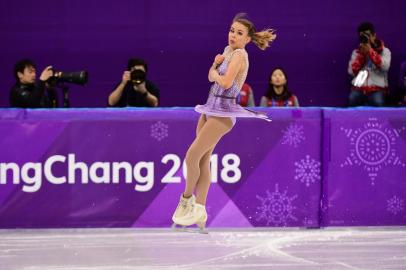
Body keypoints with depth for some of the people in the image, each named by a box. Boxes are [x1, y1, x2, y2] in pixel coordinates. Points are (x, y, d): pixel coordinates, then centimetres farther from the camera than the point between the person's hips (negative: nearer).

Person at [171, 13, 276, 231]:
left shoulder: (239, 55, -14)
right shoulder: (228, 50, 13)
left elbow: (225, 82, -27)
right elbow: (211, 77, 17)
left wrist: (215, 73, -7)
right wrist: (215, 64, -3)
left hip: (222, 113, -9)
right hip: (211, 109, 9)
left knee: (192, 156, -10)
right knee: (203, 160, 6)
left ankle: (187, 198, 9)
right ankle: (199, 211, 7)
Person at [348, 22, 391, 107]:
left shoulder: (384, 51, 10)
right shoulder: (356, 52, 17)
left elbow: (385, 67, -10)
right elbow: (352, 71, 6)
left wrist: (370, 51, -10)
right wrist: (362, 54, -1)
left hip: (377, 89, -2)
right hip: (358, 88, 2)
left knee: (377, 103, -34)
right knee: (352, 100, -31)